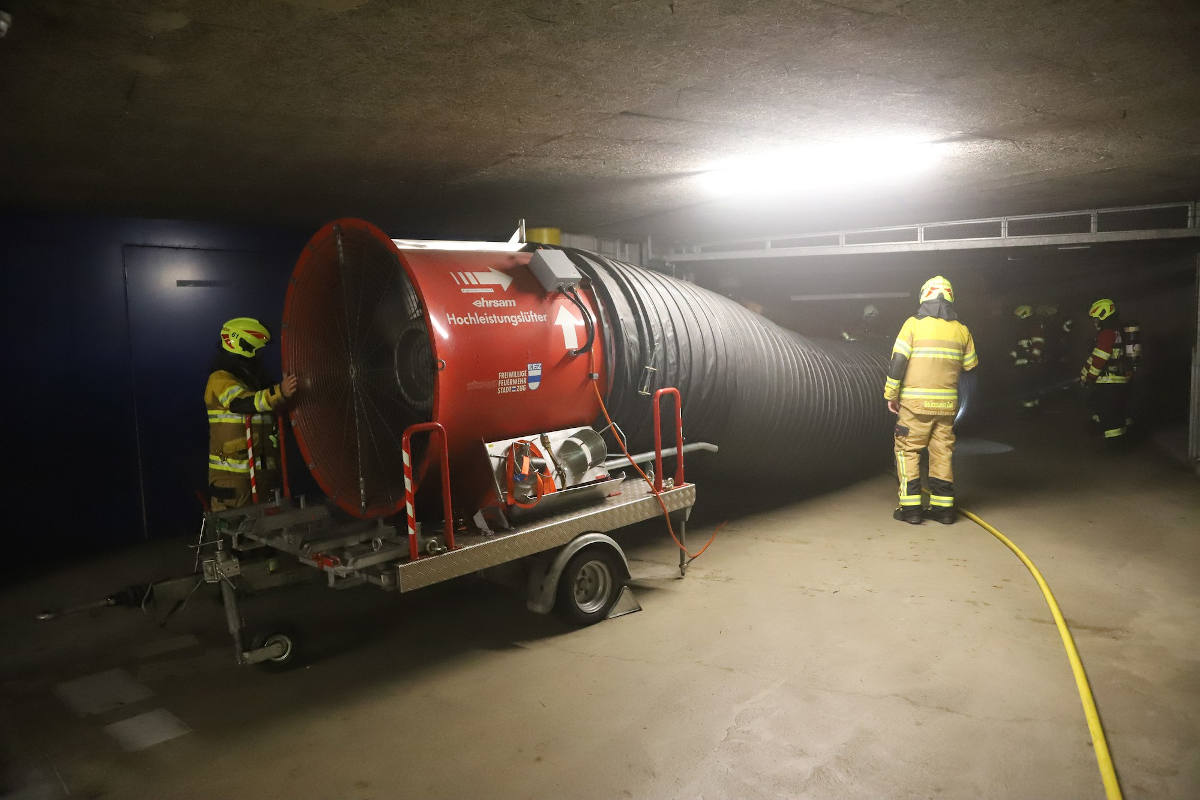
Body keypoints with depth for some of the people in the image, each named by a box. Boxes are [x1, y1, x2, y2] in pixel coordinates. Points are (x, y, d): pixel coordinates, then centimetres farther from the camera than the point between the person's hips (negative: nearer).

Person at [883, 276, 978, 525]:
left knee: (907, 451, 5)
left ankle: (910, 507, 2)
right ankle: (943, 507, 15)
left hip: (916, 402, -4)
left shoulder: (913, 324, -5)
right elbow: (971, 364, 17)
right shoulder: (961, 330, 6)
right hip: (947, 403, 4)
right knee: (942, 453, 12)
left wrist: (891, 395, -2)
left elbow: (898, 362, -10)